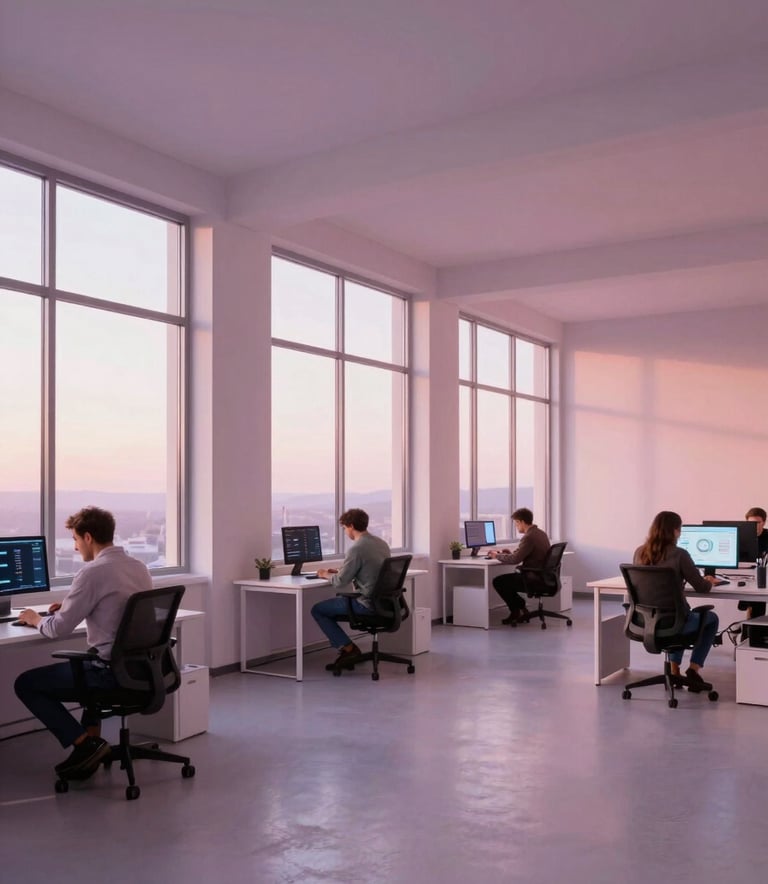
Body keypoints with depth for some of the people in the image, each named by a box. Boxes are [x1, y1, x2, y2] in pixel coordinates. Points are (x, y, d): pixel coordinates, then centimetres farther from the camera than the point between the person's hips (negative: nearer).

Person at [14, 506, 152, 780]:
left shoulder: (93, 572, -18)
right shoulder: (139, 567, 7)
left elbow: (59, 629, -13)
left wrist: (36, 619, 8)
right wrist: (71, 607, 22)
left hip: (113, 673, -8)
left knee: (25, 684, 8)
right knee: (88, 667, 39)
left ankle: (85, 743, 2)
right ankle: (92, 738, 29)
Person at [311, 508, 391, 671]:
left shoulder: (357, 548, -19)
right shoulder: (381, 543, 8)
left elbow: (341, 581, -15)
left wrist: (326, 574, 6)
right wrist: (339, 571, 20)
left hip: (366, 604, -9)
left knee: (317, 609, 6)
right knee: (333, 604, 26)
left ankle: (348, 648, 2)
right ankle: (347, 652, 20)